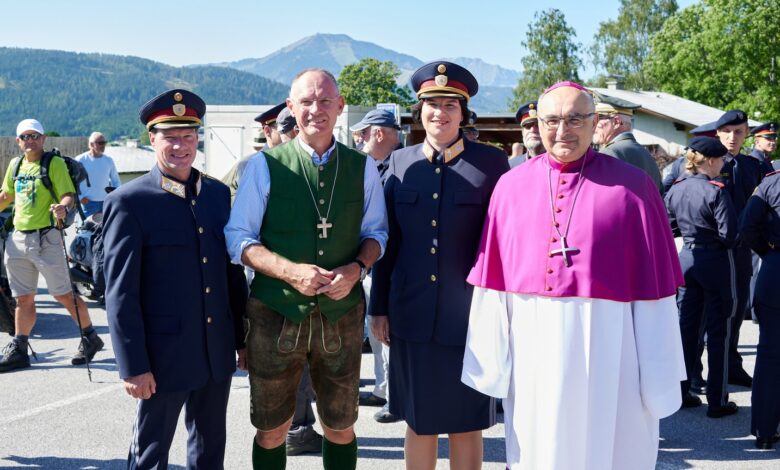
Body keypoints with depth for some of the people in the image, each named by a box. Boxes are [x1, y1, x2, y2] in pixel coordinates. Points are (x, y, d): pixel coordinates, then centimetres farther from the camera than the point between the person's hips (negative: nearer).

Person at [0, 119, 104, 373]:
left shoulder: (54, 163, -5)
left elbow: (69, 195, -13)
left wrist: (63, 207, -34)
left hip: (46, 237, -6)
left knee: (63, 294, -2)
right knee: (23, 297, 11)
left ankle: (90, 337, 12)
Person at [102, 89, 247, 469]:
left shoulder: (219, 193, 6)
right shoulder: (128, 202, -10)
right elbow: (120, 292, -12)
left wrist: (243, 337, 12)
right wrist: (133, 366, -14)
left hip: (218, 352, 5)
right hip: (164, 356, -5)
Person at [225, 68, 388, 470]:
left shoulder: (362, 167, 2)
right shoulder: (264, 166, -4)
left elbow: (375, 232, 10)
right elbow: (238, 238, -3)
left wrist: (357, 268, -12)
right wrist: (291, 271, -19)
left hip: (341, 315, 2)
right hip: (275, 315, -1)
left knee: (340, 427, 16)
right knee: (271, 431, 13)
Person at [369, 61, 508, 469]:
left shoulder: (492, 163, -4)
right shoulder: (400, 162, 5)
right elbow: (388, 240, 7)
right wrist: (379, 307, 7)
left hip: (470, 317, -2)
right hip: (412, 318, 3)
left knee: (466, 425, 10)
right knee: (418, 423, 14)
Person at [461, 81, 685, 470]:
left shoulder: (633, 185, -1)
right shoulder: (511, 186, 4)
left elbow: (653, 281, -3)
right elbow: (493, 278, 3)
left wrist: (659, 374, -5)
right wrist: (490, 360, 1)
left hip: (607, 346, -2)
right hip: (533, 348, 2)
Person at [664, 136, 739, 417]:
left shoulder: (675, 190, 3)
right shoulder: (716, 191, -17)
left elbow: (669, 228, 9)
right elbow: (729, 234, -19)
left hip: (687, 259, 6)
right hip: (715, 262, -6)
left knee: (686, 326, 13)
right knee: (718, 331, 3)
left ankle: (681, 393, 21)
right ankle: (717, 401, 9)